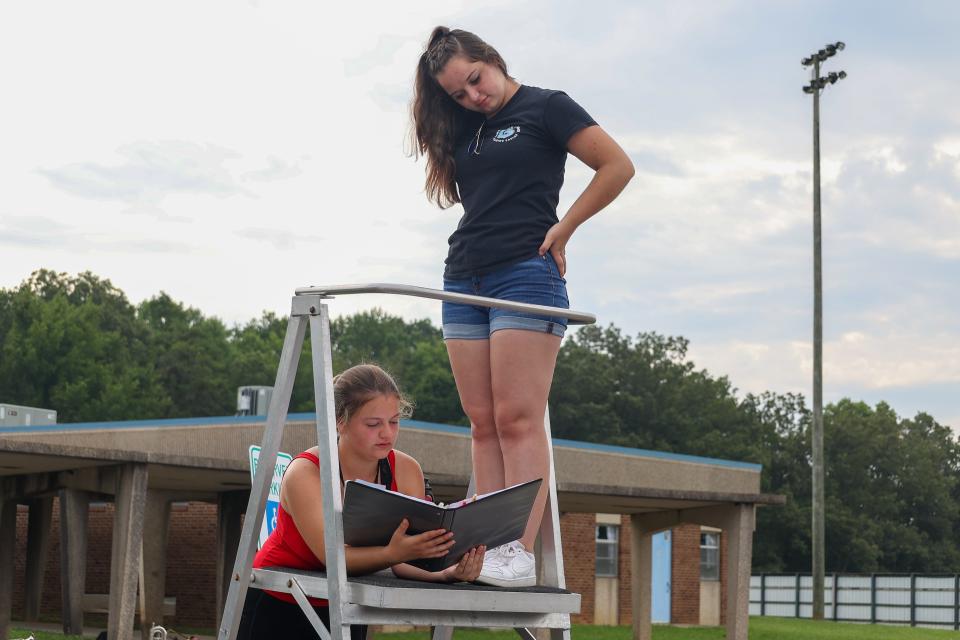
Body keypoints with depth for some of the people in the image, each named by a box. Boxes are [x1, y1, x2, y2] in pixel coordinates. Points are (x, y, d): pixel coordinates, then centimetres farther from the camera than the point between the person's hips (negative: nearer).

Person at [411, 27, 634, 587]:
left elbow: (618, 167, -5)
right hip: (464, 280, 7)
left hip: (525, 274, -7)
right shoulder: (463, 131, 19)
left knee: (517, 419, -13)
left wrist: (561, 230, -5)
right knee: (483, 423, 0)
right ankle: (490, 549, -2)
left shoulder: (545, 107, 0)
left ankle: (521, 555, -17)